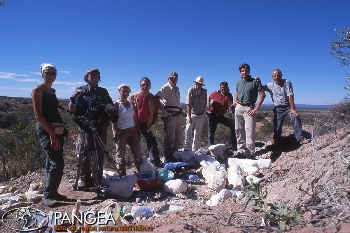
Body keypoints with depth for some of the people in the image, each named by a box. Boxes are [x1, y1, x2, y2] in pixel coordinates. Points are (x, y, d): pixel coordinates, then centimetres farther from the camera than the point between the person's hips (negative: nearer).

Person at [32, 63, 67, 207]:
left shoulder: (53, 91, 16)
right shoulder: (37, 90, -7)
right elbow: (38, 115, -14)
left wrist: (59, 131, 10)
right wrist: (51, 134, -19)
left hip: (57, 129, 8)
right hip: (45, 130, -8)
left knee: (52, 162, 12)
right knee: (57, 163, -13)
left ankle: (52, 192, 21)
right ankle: (47, 196, -3)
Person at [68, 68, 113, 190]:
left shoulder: (103, 91, 14)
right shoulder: (80, 90, 8)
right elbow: (71, 109, 2)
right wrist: (74, 97, -15)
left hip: (101, 126, 2)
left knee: (100, 153, 6)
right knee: (85, 153, -2)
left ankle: (98, 179, 16)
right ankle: (84, 179, 7)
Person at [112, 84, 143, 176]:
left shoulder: (131, 104, 9)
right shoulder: (116, 104, -5)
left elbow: (135, 118, 12)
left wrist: (138, 130, 10)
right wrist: (115, 133, -13)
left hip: (132, 130, 5)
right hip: (121, 131, -4)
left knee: (137, 153, 6)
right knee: (121, 154, 4)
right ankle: (122, 175, 14)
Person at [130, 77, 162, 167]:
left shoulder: (152, 98, 1)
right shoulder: (134, 97, -4)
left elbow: (155, 112, 5)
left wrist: (153, 124, -4)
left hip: (148, 124, 1)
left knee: (152, 143, 0)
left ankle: (156, 163, 8)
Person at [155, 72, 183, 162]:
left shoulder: (177, 89, 15)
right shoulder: (165, 88, -10)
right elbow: (156, 99, -22)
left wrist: (180, 111, 12)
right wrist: (163, 111, -21)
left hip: (178, 115, 8)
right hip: (170, 116, -8)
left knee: (179, 137, 15)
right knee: (170, 137, -1)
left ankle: (174, 153, 31)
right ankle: (168, 157, 12)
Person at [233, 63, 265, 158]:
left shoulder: (255, 82, -3)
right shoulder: (238, 83, 13)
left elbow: (262, 94, -6)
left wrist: (256, 108, -12)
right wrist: (235, 101, 4)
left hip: (249, 108, -5)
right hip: (239, 108, 5)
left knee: (249, 131, -11)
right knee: (239, 130, 7)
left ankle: (250, 153, -6)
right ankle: (241, 151, 18)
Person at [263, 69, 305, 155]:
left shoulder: (287, 82, -7)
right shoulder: (270, 85, 2)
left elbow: (290, 96, -15)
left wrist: (292, 109, -23)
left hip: (288, 106, -2)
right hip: (278, 109, 3)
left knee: (295, 117, -33)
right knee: (277, 129, 2)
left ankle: (300, 139, -30)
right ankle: (277, 150, 12)